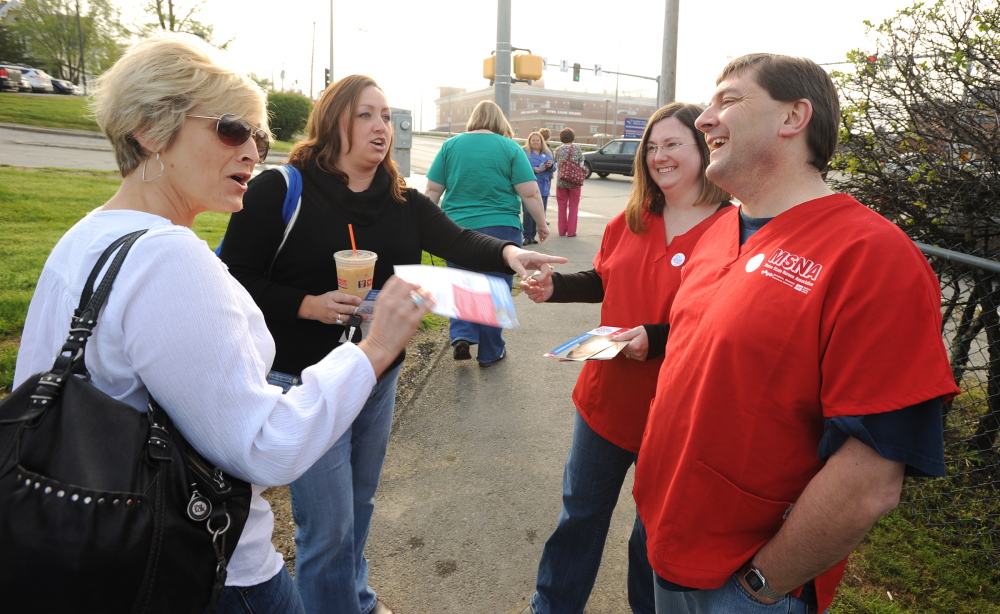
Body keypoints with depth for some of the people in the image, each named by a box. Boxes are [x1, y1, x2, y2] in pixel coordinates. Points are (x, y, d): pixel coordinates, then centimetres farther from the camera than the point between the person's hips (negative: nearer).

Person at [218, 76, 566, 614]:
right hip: (308, 381, -5)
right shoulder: (281, 190, -13)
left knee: (359, 502, 23)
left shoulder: (402, 200, 3)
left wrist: (506, 253, -30)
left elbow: (457, 241, -10)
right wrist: (308, 305, -24)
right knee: (327, 524, 0)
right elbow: (234, 278, -12)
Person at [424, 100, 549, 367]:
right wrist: (541, 224, 7)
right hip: (500, 230, -2)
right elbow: (530, 193, -5)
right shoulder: (511, 148, -2)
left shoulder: (451, 145, 4)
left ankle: (462, 335, 3)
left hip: (456, 228, 2)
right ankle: (490, 352, 19)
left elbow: (433, 189, 4)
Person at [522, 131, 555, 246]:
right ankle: (527, 236, -4)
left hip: (543, 187, 5)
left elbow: (553, 168, 16)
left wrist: (551, 165, -7)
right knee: (528, 212, -9)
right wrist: (533, 170, -21)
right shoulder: (524, 152, 3)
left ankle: (532, 235, 13)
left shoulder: (547, 153, 18)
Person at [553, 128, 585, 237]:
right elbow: (581, 164, 0)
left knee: (562, 206, 10)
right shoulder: (577, 149, -3)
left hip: (561, 181, 1)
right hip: (575, 182, -1)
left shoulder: (558, 149, -2)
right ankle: (571, 231, 5)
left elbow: (557, 164, 2)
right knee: (573, 206, 6)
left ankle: (562, 231, 13)